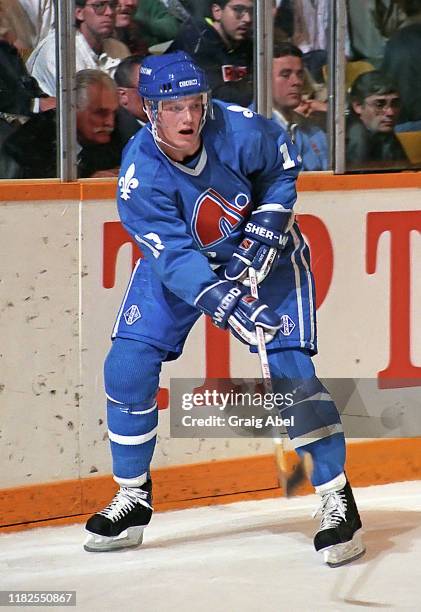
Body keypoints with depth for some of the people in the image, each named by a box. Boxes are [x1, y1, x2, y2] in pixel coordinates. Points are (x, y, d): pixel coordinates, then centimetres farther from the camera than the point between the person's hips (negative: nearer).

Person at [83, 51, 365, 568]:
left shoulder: (241, 131, -28)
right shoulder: (140, 175, -28)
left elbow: (284, 167, -6)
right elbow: (174, 257, -34)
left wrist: (265, 229, -19)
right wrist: (225, 305, -48)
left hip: (262, 250, -1)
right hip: (179, 258, 2)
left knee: (290, 367, -15)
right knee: (127, 365, -7)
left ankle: (338, 501, -7)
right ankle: (132, 500, 9)